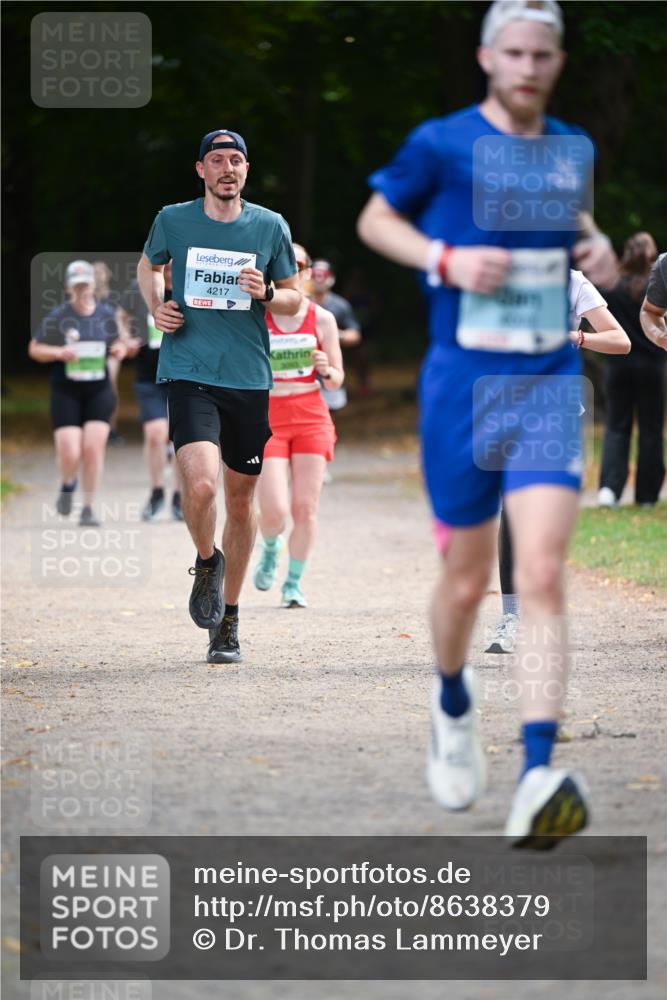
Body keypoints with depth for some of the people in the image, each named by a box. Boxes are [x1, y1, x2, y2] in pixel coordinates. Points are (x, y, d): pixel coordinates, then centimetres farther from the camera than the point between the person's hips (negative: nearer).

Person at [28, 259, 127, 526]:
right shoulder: (57, 318, -5)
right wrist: (59, 353, -16)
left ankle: (88, 508, 4)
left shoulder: (106, 314, 4)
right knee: (69, 454, -9)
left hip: (99, 391, 2)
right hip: (66, 393, -2)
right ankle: (67, 485, 27)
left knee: (94, 449, -8)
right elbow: (34, 349, 2)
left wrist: (120, 349, -5)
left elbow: (116, 344, 19)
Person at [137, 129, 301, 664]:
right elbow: (149, 265, 23)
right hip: (189, 373, -2)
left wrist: (267, 295, -10)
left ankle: (228, 620, 25)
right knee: (200, 484, -23)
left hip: (249, 379, 2)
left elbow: (295, 300, 12)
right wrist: (156, 306, 4)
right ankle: (207, 563, 11)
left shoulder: (270, 226, 4)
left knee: (241, 499, 9)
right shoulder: (173, 220, 3)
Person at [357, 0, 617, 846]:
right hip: (462, 386, -2)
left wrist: (595, 244, 7)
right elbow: (375, 219, 7)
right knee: (466, 580, 6)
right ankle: (452, 705, 40)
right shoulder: (441, 144, -4)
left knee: (541, 577, -14)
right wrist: (447, 259, -9)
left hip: (548, 385, 2)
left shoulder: (570, 149, 9)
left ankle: (537, 781, -23)